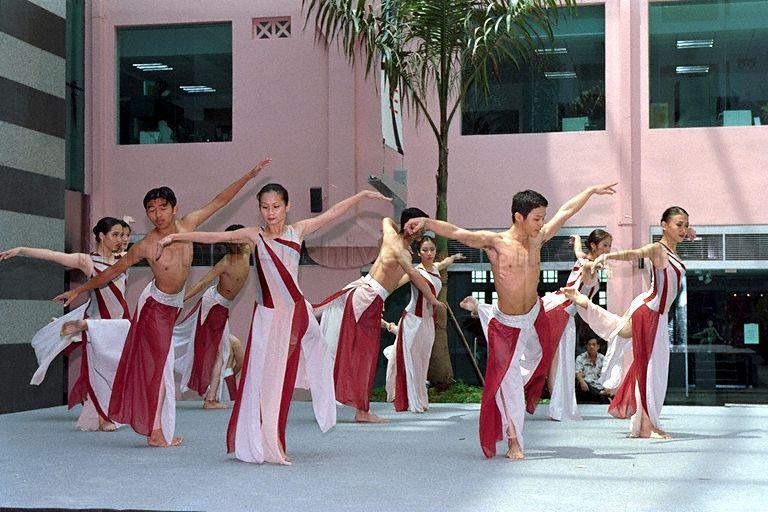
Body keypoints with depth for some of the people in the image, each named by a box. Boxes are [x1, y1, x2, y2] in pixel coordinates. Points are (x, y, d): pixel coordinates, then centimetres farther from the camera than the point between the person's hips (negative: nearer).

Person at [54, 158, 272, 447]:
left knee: (160, 363, 12)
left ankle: (155, 428, 19)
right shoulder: (146, 246, -20)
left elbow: (220, 200, -6)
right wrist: (79, 291, -4)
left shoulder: (186, 225, -11)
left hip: (174, 304, 5)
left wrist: (250, 175, -7)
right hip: (155, 305, -5)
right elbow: (113, 271, -8)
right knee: (159, 363, -4)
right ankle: (157, 432, 0)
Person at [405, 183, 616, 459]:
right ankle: (513, 441, 2)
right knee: (507, 379, -7)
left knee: (540, 358, 27)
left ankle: (529, 395, 59)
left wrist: (592, 191, 22)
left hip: (535, 314, 6)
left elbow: (566, 211, 10)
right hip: (507, 323, -6)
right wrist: (426, 222, -48)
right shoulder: (494, 242, -19)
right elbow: (456, 232, -32)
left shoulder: (537, 239, -3)